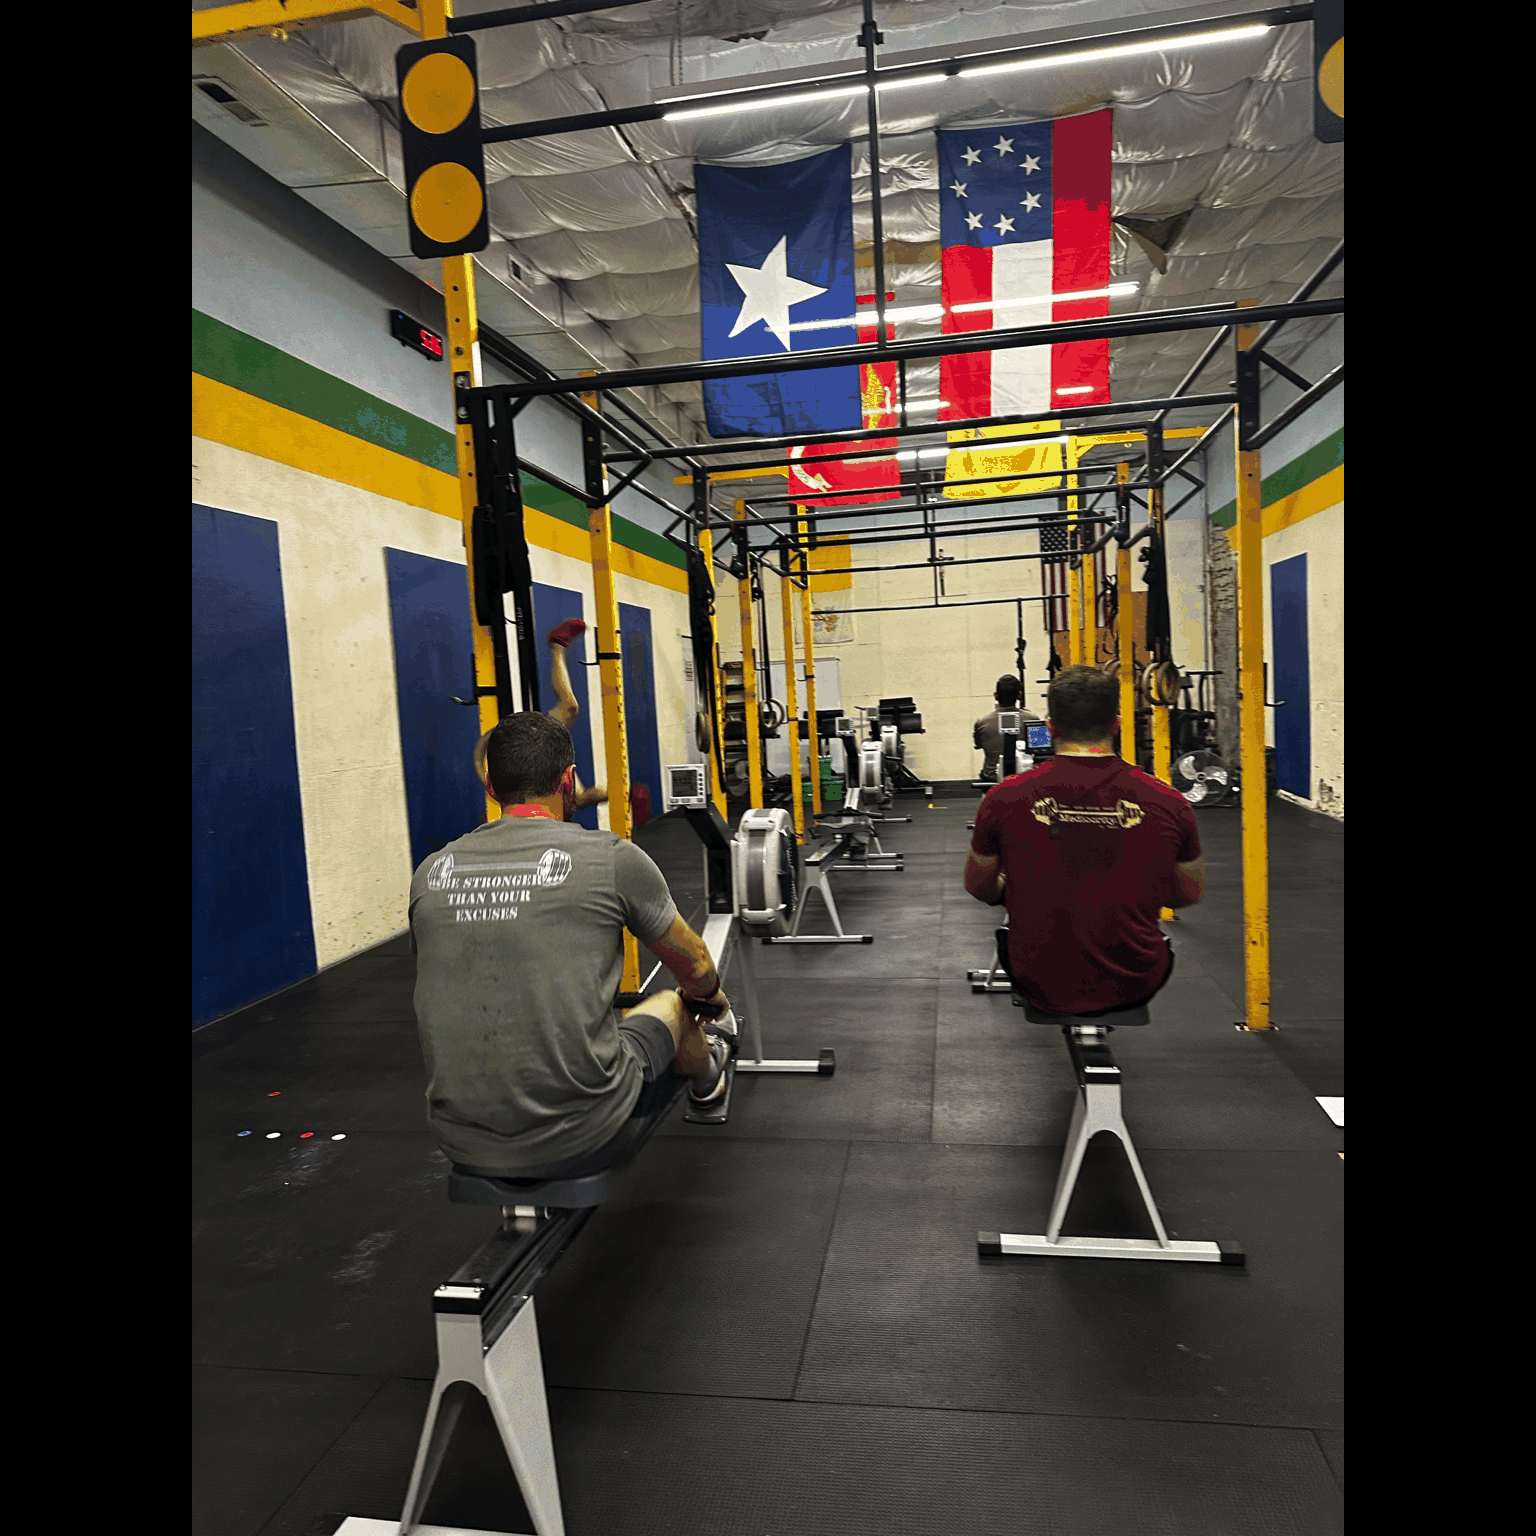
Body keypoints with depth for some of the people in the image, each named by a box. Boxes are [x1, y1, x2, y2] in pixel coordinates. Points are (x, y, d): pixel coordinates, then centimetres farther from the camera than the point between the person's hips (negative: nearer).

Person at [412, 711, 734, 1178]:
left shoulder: (430, 873, 4)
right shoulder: (610, 858, -8)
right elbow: (695, 967, 9)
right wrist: (714, 1000, 35)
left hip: (461, 1142, 4)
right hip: (580, 1136, -4)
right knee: (676, 1004, 29)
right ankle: (708, 1078, 59)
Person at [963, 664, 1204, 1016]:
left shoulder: (1004, 800, -12)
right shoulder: (1167, 803, -11)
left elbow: (979, 887, 5)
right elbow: (1191, 894, 7)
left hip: (1041, 985, 0)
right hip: (1134, 985, 1)